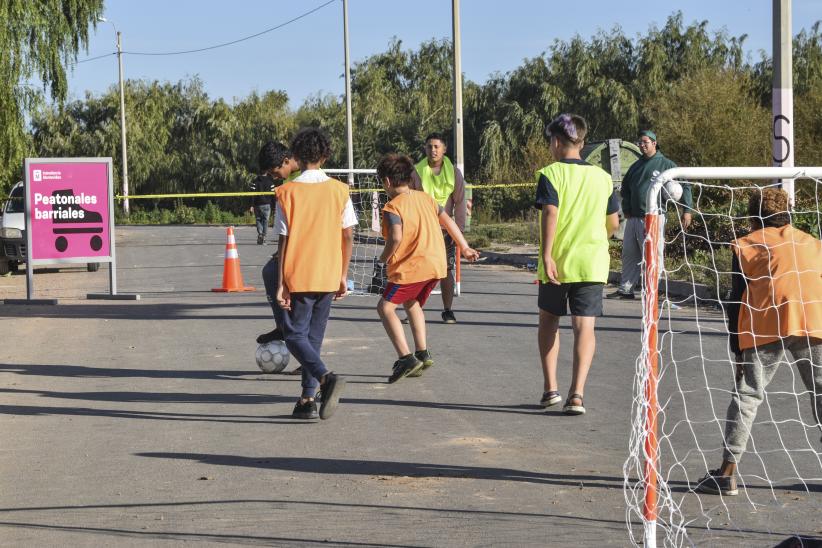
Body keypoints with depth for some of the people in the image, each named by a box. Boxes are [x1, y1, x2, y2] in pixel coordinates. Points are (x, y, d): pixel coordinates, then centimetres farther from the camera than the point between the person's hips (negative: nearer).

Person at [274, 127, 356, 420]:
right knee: (314, 338, 15)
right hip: (329, 277, 4)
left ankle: (326, 377, -20)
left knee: (294, 335, 5)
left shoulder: (288, 192, -8)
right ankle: (308, 400, 12)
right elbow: (348, 236, 3)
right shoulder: (339, 190, 2)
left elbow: (284, 240, -9)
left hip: (298, 278, -4)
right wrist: (343, 276, 11)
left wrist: (281, 283, -5)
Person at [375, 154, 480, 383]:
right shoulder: (425, 198, 12)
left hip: (411, 267, -8)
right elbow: (448, 221, 18)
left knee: (385, 307, -3)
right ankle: (422, 354, 24)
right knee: (412, 304, 28)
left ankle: (406, 358, -16)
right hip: (436, 264, 9)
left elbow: (396, 237, -25)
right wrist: (464, 248, 28)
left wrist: (384, 258, -7)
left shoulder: (393, 207, -11)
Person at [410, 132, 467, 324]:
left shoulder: (454, 172, 4)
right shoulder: (416, 172, 2)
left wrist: (459, 228, -1)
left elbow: (459, 202, 5)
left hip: (445, 228, 1)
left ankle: (447, 310, 11)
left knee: (447, 269, 0)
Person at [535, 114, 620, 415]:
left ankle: (550, 387, 16)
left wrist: (546, 256, -20)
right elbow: (613, 223, 11)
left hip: (557, 264, -2)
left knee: (548, 319, 17)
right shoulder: (602, 177, 7)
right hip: (592, 263, 2)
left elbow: (550, 213, -17)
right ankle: (577, 394, -13)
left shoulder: (550, 174, -5)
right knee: (584, 326, -2)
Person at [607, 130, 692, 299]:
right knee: (629, 254, 7)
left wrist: (687, 210, -8)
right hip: (633, 218, 7)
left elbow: (684, 186, -2)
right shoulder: (636, 166, 19)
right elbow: (625, 188, 29)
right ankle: (625, 289, 12)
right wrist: (626, 209, 16)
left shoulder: (666, 164, -1)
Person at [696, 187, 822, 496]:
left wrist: (737, 352, 13)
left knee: (747, 395, 3)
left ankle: (727, 474, -1)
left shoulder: (746, 246, 16)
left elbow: (737, 301, 11)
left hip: (765, 330, -2)